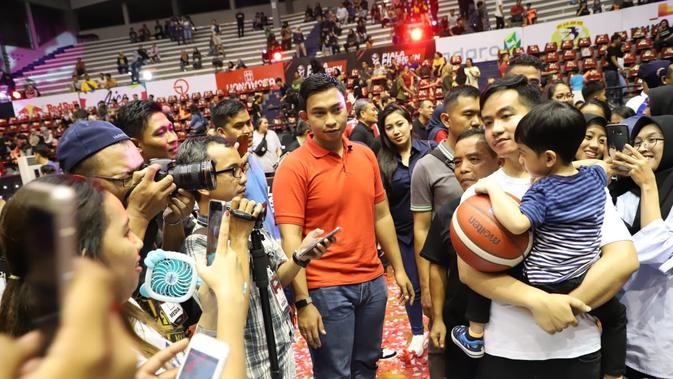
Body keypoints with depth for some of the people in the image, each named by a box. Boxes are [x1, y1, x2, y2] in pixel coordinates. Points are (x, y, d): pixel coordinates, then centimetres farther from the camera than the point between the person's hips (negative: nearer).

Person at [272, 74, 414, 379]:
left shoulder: (366, 156, 4)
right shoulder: (294, 167, -14)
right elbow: (291, 238, -16)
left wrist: (398, 269, 12)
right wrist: (303, 302, -18)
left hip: (373, 281, 6)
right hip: (326, 288, -5)